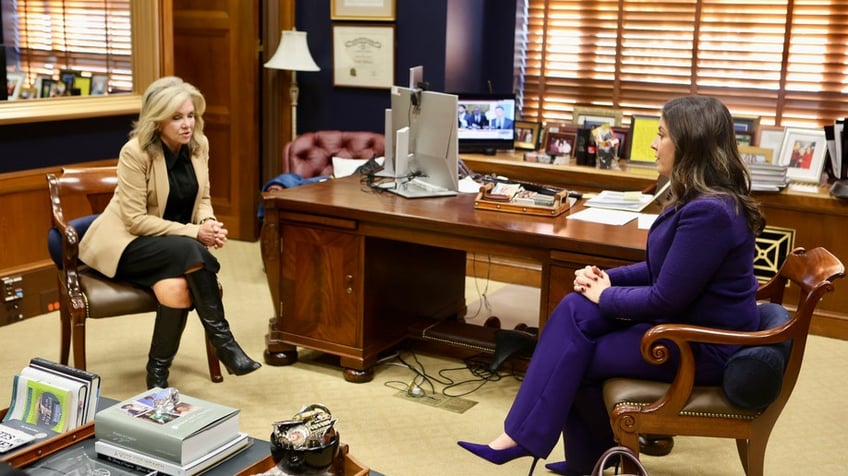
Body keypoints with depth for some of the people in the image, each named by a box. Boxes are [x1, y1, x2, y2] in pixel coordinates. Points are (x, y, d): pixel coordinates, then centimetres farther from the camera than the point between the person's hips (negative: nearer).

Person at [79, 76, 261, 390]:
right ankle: (222, 340, -26)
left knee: (177, 286, -32)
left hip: (176, 247, 5)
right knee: (188, 251, -35)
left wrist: (209, 223, -15)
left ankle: (158, 371, -15)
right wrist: (193, 232, -26)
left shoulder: (199, 144, -3)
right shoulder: (135, 152, -20)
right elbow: (135, 219, -21)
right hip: (126, 243, -5)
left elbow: (202, 199, 8)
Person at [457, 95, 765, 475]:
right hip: (686, 322, 9)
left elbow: (666, 300, -24)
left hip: (705, 345, -9)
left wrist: (605, 296, -8)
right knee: (576, 311, -5)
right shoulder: (696, 198, 6)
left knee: (576, 359, -7)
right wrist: (606, 279, 0)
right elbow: (663, 271, 15)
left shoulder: (708, 213, -27)